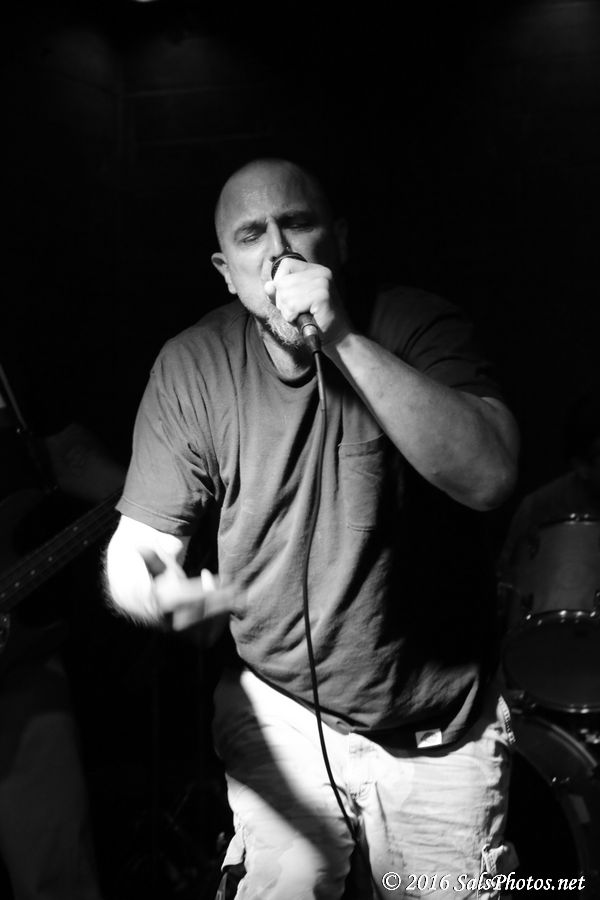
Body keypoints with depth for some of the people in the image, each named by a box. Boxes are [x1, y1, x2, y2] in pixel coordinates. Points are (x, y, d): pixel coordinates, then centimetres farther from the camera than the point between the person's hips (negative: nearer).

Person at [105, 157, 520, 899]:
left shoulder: (415, 327, -12)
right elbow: (140, 540, -8)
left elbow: (489, 477, -28)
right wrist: (150, 590, -33)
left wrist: (345, 342, -32)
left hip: (442, 730, 1)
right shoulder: (191, 368, -8)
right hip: (281, 714, 0)